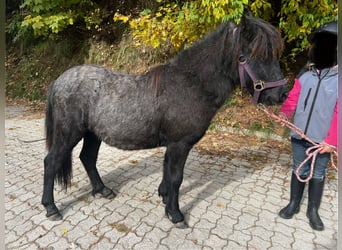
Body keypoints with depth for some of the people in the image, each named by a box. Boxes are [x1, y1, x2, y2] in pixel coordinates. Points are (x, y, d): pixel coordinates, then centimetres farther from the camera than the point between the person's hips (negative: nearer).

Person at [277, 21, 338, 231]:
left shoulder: (337, 78, -10)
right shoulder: (305, 75, 0)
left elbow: (338, 113, -12)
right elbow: (292, 98, 1)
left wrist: (332, 141, -16)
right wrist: (284, 113, -20)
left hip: (323, 140, -2)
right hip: (299, 135, 3)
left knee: (318, 174, 13)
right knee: (299, 170, 15)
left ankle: (313, 211, 31)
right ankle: (294, 204, 32)